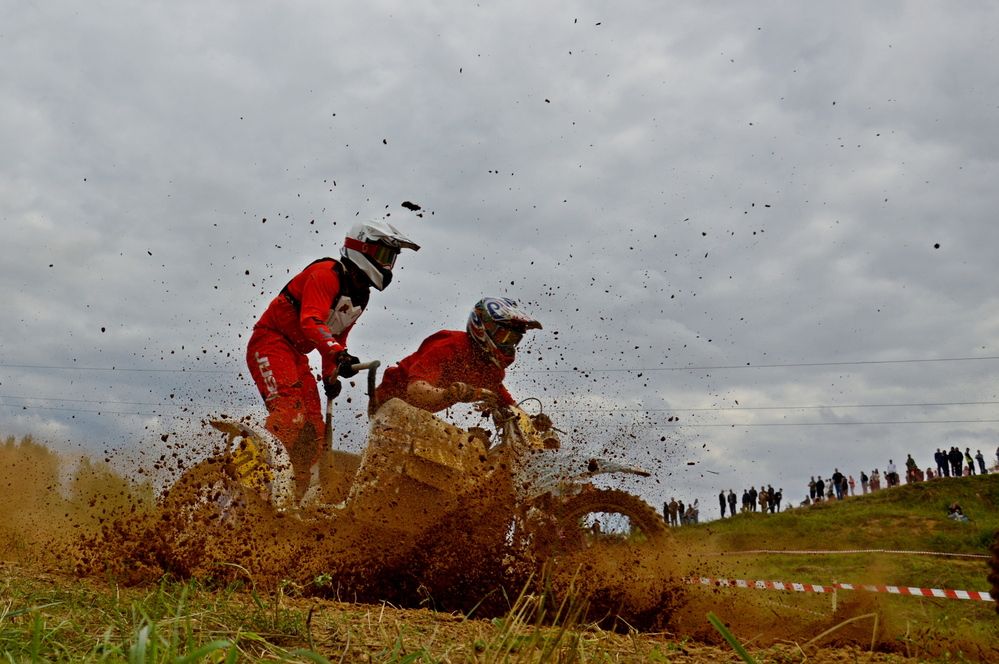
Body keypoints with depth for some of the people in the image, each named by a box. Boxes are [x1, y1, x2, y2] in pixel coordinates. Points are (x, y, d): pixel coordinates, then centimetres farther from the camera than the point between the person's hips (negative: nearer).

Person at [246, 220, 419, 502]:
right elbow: (311, 322, -33)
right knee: (289, 413, -29)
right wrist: (338, 354, -47)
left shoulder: (360, 294, 12)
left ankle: (297, 495, 11)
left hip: (296, 355, 9)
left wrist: (330, 375, 14)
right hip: (270, 343, -9)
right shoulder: (327, 274, -16)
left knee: (313, 431, 5)